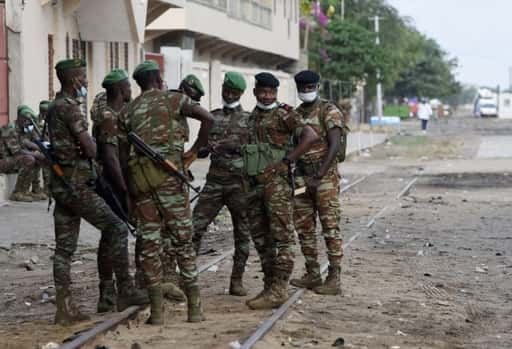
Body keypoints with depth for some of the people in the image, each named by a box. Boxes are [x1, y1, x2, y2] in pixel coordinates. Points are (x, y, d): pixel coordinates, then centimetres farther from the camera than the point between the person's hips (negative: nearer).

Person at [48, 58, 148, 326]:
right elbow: (90, 150, -17)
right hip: (77, 186, -9)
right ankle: (126, 291, 0)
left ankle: (64, 308, 6)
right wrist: (92, 142, 4)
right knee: (117, 229, -2)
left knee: (64, 248, 6)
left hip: (61, 184, 9)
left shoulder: (54, 108, 15)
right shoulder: (70, 108, -14)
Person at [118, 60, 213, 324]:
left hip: (140, 179, 3)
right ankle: (194, 307, 3)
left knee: (149, 245, 5)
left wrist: (130, 193, 20)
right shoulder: (172, 99, 5)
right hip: (169, 174, -3)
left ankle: (156, 310, 2)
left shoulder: (127, 112, 15)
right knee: (183, 239, 3)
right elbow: (208, 118, -10)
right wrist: (195, 150, 1)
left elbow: (123, 156, 14)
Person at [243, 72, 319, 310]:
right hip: (255, 184, 8)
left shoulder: (283, 114, -6)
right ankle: (269, 287, 16)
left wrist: (286, 161, -17)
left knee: (281, 237, -8)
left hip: (276, 182, -8)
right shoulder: (253, 117, 18)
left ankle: (278, 290, -11)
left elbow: (310, 136, -17)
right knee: (260, 237, 10)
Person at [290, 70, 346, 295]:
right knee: (304, 227, 9)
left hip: (325, 175, -7)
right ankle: (312, 275, 18)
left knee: (330, 227, -7)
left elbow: (334, 145, -14)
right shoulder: (294, 114, 14)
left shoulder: (329, 111, -6)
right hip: (301, 175, 7)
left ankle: (334, 279, -7)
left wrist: (319, 176, -19)